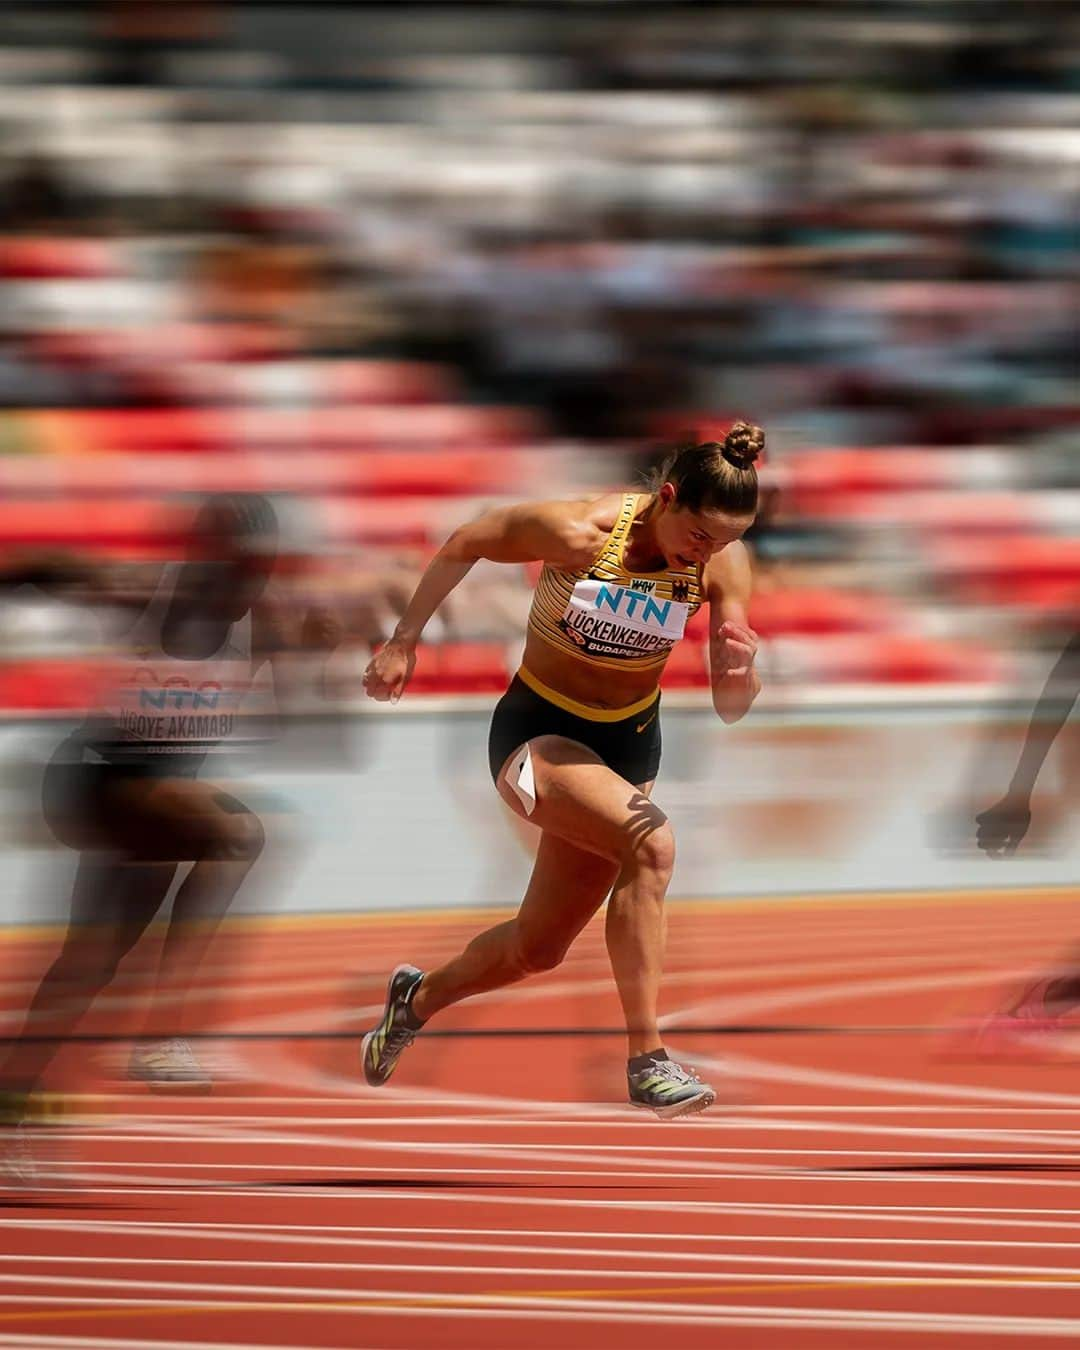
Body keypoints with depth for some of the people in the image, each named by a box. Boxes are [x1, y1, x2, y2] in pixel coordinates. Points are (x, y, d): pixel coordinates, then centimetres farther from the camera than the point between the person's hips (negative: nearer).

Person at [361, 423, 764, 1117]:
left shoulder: (724, 562, -15)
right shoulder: (577, 533, -26)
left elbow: (732, 709, -14)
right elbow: (464, 544, -8)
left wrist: (739, 673, -36)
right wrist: (404, 642, -3)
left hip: (629, 744, 5)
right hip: (538, 734, -5)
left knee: (539, 947, 12)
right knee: (650, 842, -32)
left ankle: (420, 997, 43)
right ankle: (647, 1061, -31)